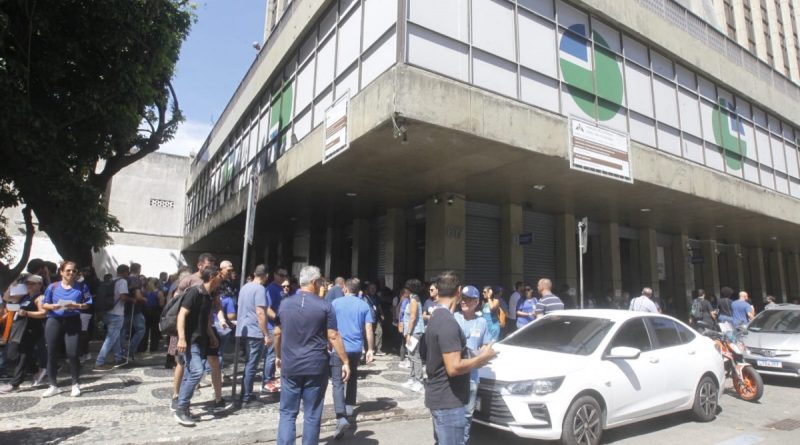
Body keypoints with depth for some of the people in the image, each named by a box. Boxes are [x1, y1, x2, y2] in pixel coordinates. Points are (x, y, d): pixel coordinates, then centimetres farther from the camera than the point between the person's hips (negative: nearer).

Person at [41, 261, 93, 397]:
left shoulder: (81, 287, 5)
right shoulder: (53, 287, 6)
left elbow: (87, 304, 3)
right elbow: (44, 305, 8)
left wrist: (76, 306, -15)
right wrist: (53, 306, -13)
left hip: (73, 322, -1)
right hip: (54, 321, 2)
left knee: (72, 353, -6)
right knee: (51, 354, 5)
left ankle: (75, 384, 8)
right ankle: (53, 386, 18)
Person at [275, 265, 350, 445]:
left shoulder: (285, 304, 2)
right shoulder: (324, 306, -8)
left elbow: (277, 333, 11)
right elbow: (333, 336, -9)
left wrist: (278, 356, 25)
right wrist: (345, 362, -2)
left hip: (290, 366, 3)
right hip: (316, 367, -2)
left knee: (287, 413, 11)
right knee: (312, 415, 9)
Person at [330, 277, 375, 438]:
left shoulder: (335, 303, -1)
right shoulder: (364, 305, 3)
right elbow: (369, 329, -1)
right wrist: (370, 349, 7)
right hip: (356, 348, 3)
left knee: (338, 383, -4)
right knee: (352, 378, 25)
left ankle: (341, 418, -19)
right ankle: (349, 407, 33)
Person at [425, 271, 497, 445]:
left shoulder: (436, 317, 8)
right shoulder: (448, 322, -23)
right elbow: (454, 367, -27)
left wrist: (475, 359, 13)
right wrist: (482, 358, -14)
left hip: (439, 396, 10)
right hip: (448, 400, -10)